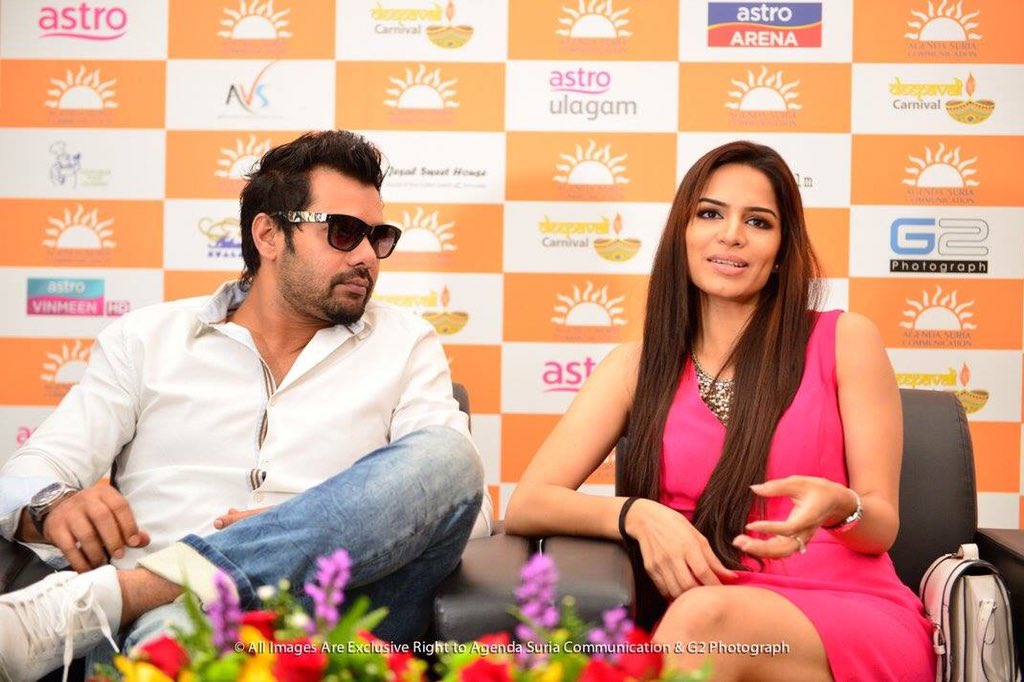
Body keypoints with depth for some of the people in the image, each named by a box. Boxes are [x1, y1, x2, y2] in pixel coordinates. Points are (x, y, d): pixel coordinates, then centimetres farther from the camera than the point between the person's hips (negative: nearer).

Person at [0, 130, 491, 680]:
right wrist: (53, 507, -15)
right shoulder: (147, 339, 16)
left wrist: (327, 535, -16)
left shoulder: (405, 345, 14)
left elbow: (462, 509, 3)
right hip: (158, 615, -5)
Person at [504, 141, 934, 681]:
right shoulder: (637, 366, 11)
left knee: (704, 616, -35)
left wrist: (837, 507, -21)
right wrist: (637, 515, -16)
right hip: (705, 634, 1)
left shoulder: (845, 341, 6)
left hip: (860, 627, -1)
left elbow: (881, 528, 4)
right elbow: (525, 505, 2)